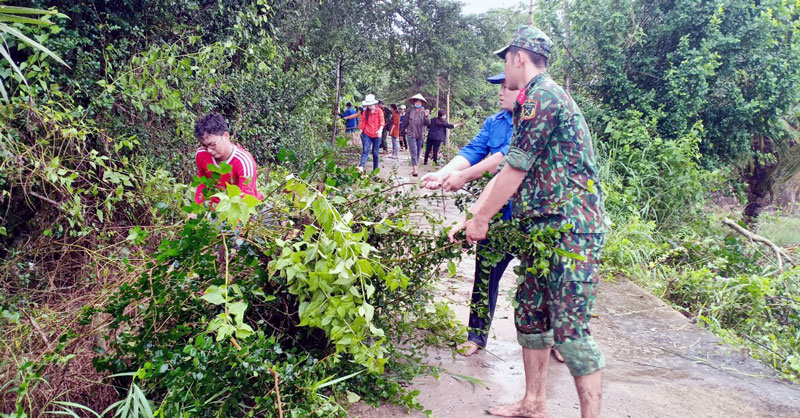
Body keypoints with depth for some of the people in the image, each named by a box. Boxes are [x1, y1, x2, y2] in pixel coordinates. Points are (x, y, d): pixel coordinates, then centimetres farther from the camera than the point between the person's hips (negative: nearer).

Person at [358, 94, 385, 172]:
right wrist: (360, 133, 13)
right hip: (367, 134, 1)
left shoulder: (379, 111, 0)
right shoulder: (365, 112, 8)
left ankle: (375, 169, 15)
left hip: (376, 135, -1)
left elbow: (382, 122, -8)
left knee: (375, 152, 5)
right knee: (365, 150, -17)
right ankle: (361, 166, -33)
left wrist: (380, 130, -26)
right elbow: (363, 124, 13)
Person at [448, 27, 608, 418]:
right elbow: (506, 171, 18)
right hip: (542, 228, 11)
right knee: (530, 315, 15)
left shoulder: (539, 96, -13)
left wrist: (482, 219, -3)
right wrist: (470, 216, 16)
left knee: (570, 329, -7)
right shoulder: (540, 97, 20)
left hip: (570, 229, -11)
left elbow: (515, 170, -14)